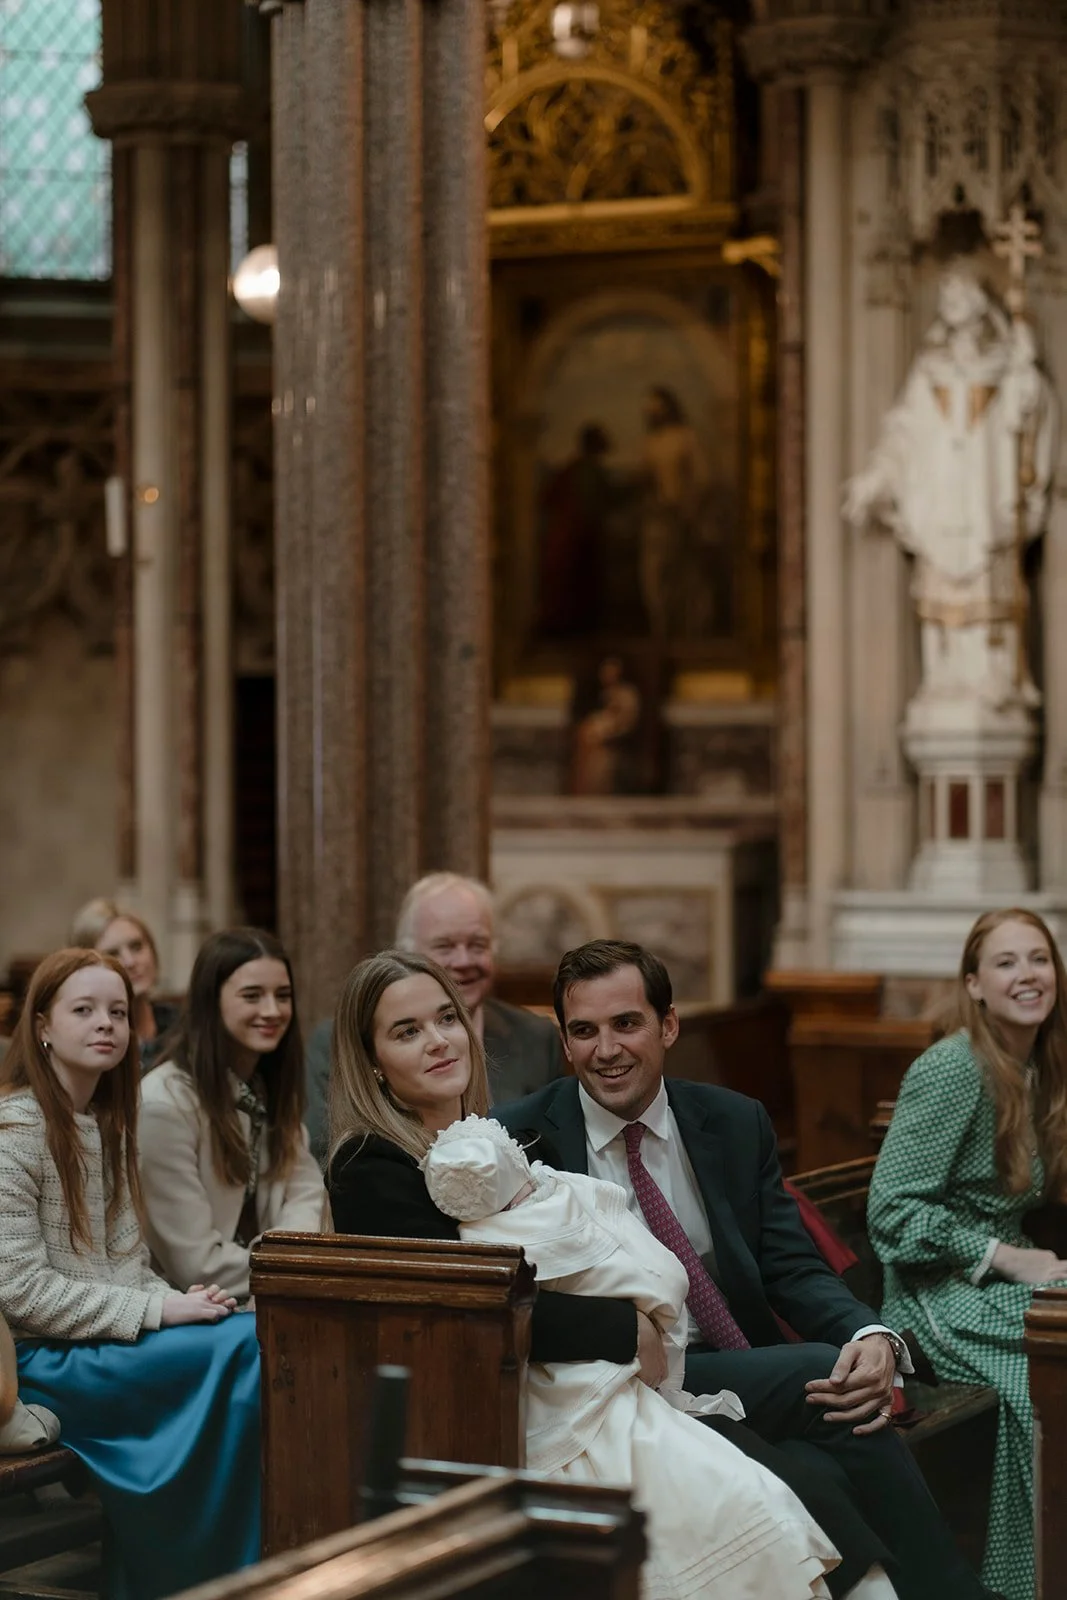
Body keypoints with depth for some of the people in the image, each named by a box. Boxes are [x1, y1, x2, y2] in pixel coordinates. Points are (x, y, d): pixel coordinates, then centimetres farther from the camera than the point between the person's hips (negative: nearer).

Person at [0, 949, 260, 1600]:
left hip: (122, 1343, 7)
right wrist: (156, 1312, -17)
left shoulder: (109, 1124, 17)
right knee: (246, 1348, -26)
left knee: (260, 1338, -21)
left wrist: (178, 1301, -3)